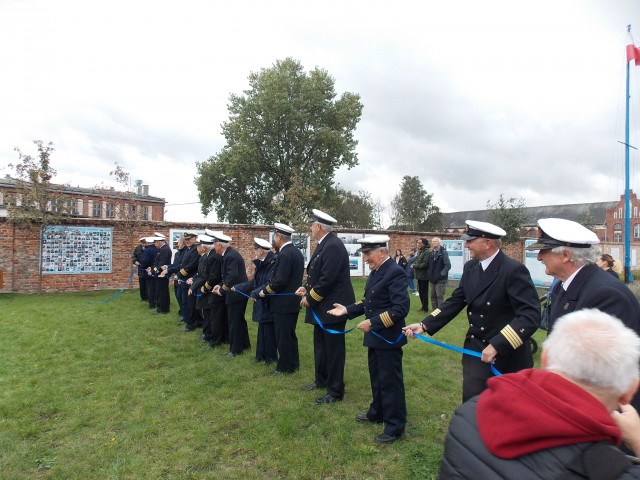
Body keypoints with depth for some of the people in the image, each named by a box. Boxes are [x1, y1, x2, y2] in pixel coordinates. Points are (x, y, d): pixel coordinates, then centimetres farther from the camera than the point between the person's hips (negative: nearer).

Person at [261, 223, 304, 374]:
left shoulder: (285, 254, -20)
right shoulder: (296, 251, 10)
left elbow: (279, 281, -23)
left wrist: (265, 291, -10)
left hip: (284, 304, -10)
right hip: (294, 301, 10)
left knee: (282, 337, 2)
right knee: (290, 334, 19)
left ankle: (284, 367, 12)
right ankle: (294, 363, 29)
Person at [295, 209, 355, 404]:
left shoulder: (333, 246, -21)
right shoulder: (324, 244, 10)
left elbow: (327, 280, -25)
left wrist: (310, 298, -16)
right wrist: (307, 288, 5)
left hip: (333, 306, -10)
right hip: (322, 307, 11)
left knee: (334, 349, 1)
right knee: (320, 345, 21)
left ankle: (335, 391, 13)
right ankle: (321, 380, 37)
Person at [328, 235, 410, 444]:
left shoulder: (395, 272, -20)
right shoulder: (375, 271, 9)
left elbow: (401, 307, -26)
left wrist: (373, 323, -26)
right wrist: (347, 310, 5)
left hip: (389, 337, -9)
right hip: (375, 336, 10)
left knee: (390, 381, 3)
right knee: (376, 377, 23)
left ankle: (395, 427, 18)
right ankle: (377, 413, 41)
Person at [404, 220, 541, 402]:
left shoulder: (514, 270, -19)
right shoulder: (470, 267, 4)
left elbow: (530, 316, -25)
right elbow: (455, 302, 8)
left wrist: (497, 346, -32)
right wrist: (425, 325, -1)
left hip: (506, 358, -6)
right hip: (475, 353, 6)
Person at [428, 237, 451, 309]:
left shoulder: (443, 252, -9)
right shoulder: (432, 252, 12)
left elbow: (448, 265, -14)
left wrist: (441, 274, -16)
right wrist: (430, 275, 9)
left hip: (440, 280, -7)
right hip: (433, 279, 7)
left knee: (440, 297, -4)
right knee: (433, 297, 12)